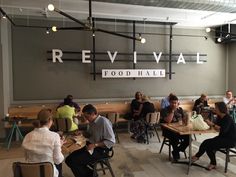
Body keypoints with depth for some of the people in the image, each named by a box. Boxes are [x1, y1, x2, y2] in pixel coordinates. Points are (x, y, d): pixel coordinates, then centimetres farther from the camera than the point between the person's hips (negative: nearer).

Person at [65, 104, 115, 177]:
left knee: (72, 161, -17)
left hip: (100, 150, -9)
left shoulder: (104, 122, -20)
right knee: (69, 159, -2)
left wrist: (95, 145, -23)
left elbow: (111, 141, -20)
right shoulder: (92, 122, 5)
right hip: (91, 146, 9)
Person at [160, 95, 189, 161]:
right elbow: (168, 121, -23)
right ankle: (175, 154, -5)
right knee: (175, 137, -34)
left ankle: (176, 151, 4)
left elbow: (184, 119, 9)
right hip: (168, 130, -5)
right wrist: (173, 110, -21)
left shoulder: (180, 109, 9)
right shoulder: (165, 110, -9)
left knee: (188, 137, -19)